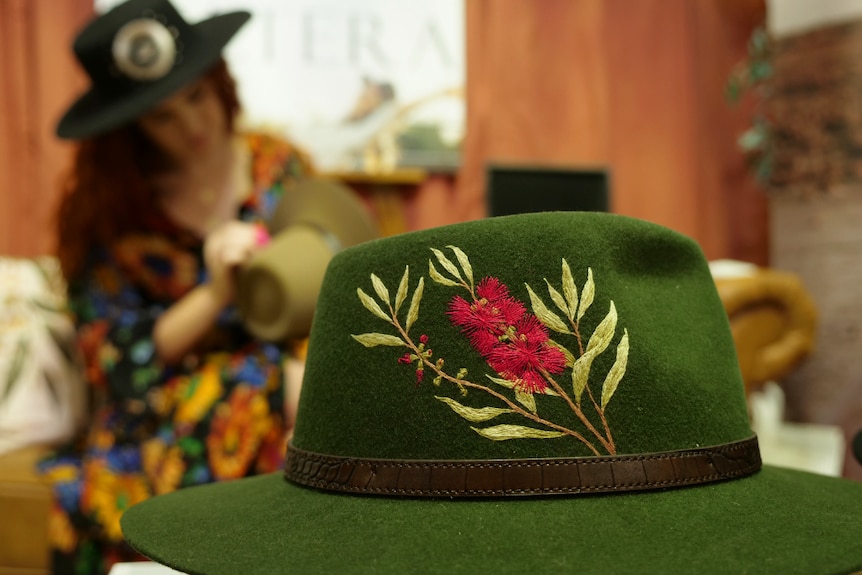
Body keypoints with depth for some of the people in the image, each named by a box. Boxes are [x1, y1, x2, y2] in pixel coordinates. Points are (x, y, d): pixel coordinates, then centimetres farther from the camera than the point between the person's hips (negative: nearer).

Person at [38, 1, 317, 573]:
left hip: (274, 402, 1)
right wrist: (214, 296, -18)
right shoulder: (100, 203, 1)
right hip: (155, 420, -1)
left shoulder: (282, 170, 5)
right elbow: (113, 361, -3)